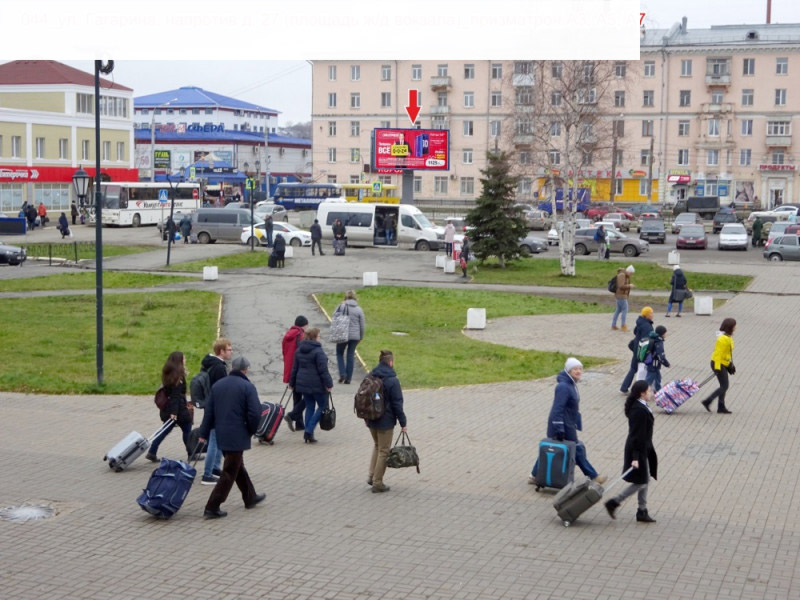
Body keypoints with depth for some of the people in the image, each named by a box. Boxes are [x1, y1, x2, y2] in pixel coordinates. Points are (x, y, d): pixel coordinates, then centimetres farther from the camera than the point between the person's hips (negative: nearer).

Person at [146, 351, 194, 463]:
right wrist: (174, 412, -25)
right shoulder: (178, 375, -17)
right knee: (187, 430, 5)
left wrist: (185, 403, 28)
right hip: (178, 409, -9)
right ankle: (191, 454, 13)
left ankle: (152, 453, 7)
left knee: (166, 430, 12)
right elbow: (176, 395, -22)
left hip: (167, 408, 9)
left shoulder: (169, 373, 11)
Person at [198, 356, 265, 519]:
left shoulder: (217, 385, 9)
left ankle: (250, 497, 36)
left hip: (221, 435, 7)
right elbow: (255, 413, -16)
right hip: (237, 436, -7)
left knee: (238, 466, 22)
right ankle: (212, 507, -4)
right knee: (229, 472, -1)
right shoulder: (247, 387, -10)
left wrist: (204, 433, 12)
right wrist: (251, 431, 1)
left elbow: (209, 411, 10)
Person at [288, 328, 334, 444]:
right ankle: (309, 431, -4)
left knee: (309, 407, 15)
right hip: (317, 385, -7)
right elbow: (323, 370, -17)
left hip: (303, 384, 7)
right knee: (322, 406, 7)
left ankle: (308, 434, 11)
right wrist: (328, 384, -13)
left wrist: (292, 383, 22)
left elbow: (294, 368, 14)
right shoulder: (318, 351, -14)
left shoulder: (299, 350, 9)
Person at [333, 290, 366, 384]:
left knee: (339, 353, 16)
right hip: (355, 336, 2)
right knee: (351, 355, 9)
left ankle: (342, 374, -1)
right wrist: (361, 336, 15)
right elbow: (362, 325, 3)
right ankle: (348, 378, 11)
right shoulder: (359, 309, -1)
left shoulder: (341, 307, -8)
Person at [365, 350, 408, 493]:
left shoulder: (370, 378, 2)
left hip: (371, 420, 6)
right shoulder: (392, 381, -17)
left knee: (377, 445, 25)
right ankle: (377, 484, 10)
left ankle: (372, 476, 18)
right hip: (386, 422, -6)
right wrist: (403, 423, -8)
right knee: (383, 451, 6)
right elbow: (397, 404, -15)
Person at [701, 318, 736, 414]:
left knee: (723, 386, 12)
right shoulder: (723, 339, -22)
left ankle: (721, 407, 17)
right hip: (719, 364, -10)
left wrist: (731, 365, 21)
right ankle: (707, 401, -3)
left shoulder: (728, 337, 9)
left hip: (724, 364, 10)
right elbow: (718, 353, -23)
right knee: (724, 386, -7)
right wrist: (717, 368, -25)